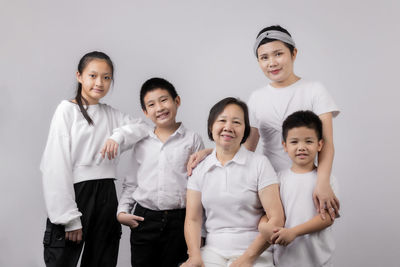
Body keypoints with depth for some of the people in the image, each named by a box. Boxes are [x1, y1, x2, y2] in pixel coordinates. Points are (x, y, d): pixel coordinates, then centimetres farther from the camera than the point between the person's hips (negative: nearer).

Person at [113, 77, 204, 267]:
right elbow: (131, 182, 16)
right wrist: (122, 211, 2)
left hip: (179, 221, -2)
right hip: (144, 220, 2)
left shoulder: (192, 140, 1)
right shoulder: (142, 143, 9)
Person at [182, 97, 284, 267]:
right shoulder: (199, 169, 11)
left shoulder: (259, 164, 1)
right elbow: (193, 219, 6)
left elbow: (276, 219, -5)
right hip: (212, 251, 3)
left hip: (254, 252, -2)